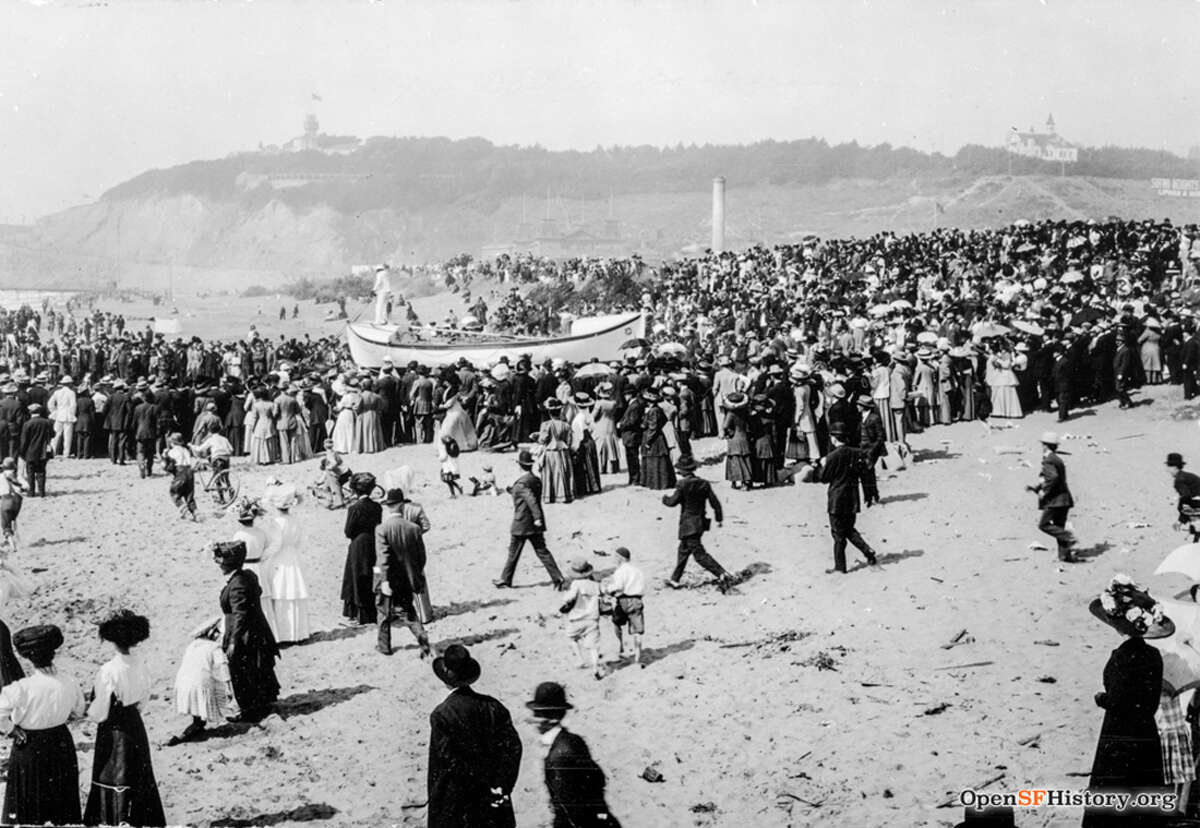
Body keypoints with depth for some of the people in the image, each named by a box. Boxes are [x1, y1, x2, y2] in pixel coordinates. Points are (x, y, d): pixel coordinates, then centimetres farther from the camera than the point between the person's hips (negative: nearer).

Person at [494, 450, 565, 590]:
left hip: (522, 524, -7)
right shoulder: (537, 481, 6)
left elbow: (531, 500, -30)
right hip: (535, 525, 7)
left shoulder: (521, 484, -18)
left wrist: (537, 518, -32)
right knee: (542, 551, 6)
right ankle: (557, 577, -4)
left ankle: (505, 580, 20)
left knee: (513, 552, 7)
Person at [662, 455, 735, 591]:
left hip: (689, 525, -8)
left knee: (699, 554, -6)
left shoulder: (683, 484, -16)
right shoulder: (704, 483, 2)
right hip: (701, 522, 8)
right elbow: (715, 502, 4)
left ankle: (722, 575, -17)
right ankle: (675, 580, 32)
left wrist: (665, 498, 11)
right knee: (684, 550, 21)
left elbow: (673, 501, -12)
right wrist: (719, 518, 16)